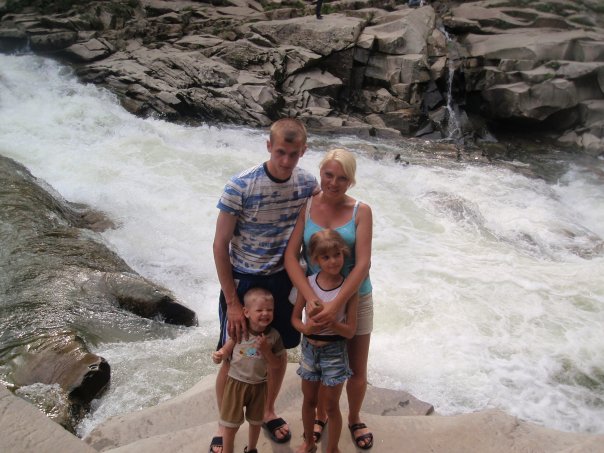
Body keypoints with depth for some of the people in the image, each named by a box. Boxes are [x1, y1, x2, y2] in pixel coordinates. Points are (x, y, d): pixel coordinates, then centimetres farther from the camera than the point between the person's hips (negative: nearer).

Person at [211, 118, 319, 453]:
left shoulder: (308, 184, -10)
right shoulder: (240, 186, -22)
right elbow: (220, 244, -16)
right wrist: (232, 302, -16)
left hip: (283, 279, 4)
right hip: (243, 281, -3)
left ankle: (268, 411, 43)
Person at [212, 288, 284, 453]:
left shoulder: (273, 336, -13)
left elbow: (276, 365, -9)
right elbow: (226, 351, -9)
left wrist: (265, 349, -25)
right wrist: (218, 356, -31)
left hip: (259, 385, 2)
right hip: (236, 382, -2)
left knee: (256, 422, 22)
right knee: (230, 424, 9)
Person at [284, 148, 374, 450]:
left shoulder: (361, 212, -12)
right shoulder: (306, 207, -9)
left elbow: (363, 264, -19)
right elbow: (290, 256, -14)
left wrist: (336, 305, -28)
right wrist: (312, 299, -26)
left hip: (355, 299, -1)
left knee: (357, 369, 14)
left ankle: (354, 419, 41)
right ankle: (320, 415, 44)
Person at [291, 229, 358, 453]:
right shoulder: (307, 283, -9)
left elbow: (350, 331, -13)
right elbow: (295, 317, 1)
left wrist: (329, 322, -31)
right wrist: (306, 327, -21)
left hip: (334, 351, -3)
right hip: (309, 348, 3)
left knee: (331, 406, 10)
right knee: (309, 400, 21)